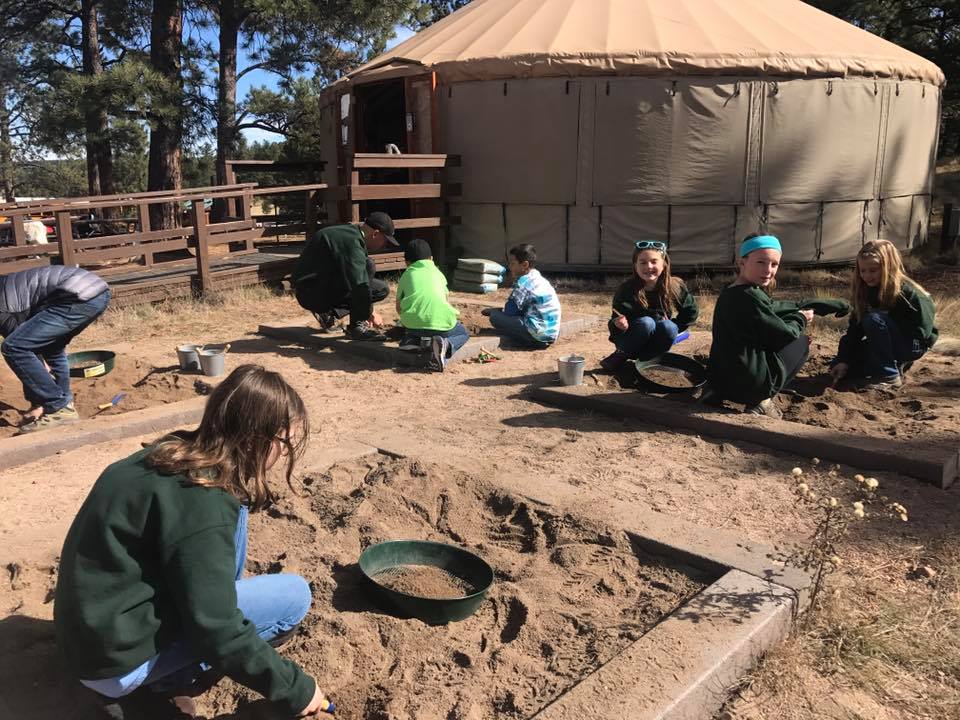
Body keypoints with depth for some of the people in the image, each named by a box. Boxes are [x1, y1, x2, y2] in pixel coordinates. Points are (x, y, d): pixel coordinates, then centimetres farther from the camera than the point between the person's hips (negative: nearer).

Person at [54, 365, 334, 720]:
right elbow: (219, 637, -25)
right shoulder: (203, 506, -28)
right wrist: (297, 691, -12)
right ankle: (146, 689, 1)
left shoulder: (175, 451, -2)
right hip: (117, 657, -8)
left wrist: (227, 589, 27)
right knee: (294, 595, -10)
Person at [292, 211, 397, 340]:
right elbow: (358, 283, -29)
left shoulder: (350, 233, 12)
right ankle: (356, 326, -18)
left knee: (382, 289, 9)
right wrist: (370, 313, -17)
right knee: (367, 267, -25)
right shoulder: (351, 241, -22)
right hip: (312, 294, -10)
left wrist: (367, 311, 19)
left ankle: (329, 314, 4)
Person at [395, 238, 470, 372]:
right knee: (463, 333, 27)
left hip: (413, 324, 2)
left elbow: (399, 308, 25)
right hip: (442, 323, -2)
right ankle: (445, 345, -6)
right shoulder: (438, 273, 24)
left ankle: (413, 338, 5)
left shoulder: (406, 275, 22)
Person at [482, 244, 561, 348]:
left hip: (539, 335, -10)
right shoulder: (539, 279, 16)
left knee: (495, 316, -10)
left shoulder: (523, 282, -12)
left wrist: (493, 310, 8)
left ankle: (533, 343, -6)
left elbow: (510, 311, -11)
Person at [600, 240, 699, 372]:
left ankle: (623, 359, -16)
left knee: (667, 327, -29)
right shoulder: (626, 290, -15)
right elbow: (614, 324, -11)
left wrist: (673, 328, -2)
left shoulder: (675, 287, -10)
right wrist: (618, 325, -34)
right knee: (646, 323, -32)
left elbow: (691, 311, 7)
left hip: (656, 342, 3)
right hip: (629, 340, -3)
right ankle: (621, 354, -10)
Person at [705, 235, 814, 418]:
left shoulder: (729, 293, 10)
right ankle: (760, 402, 2)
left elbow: (771, 311, 24)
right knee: (802, 342, 11)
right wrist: (801, 319, 9)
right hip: (749, 385, -8)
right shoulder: (751, 297, -18)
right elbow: (785, 335, -8)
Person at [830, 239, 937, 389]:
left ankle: (889, 375, -22)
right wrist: (843, 360, -15)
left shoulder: (908, 293, -24)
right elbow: (855, 328, -7)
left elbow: (920, 332, -24)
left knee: (874, 319, -32)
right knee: (837, 367, -3)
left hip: (913, 345, -7)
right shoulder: (865, 290, -6)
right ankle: (895, 363, 10)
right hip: (890, 344, 7)